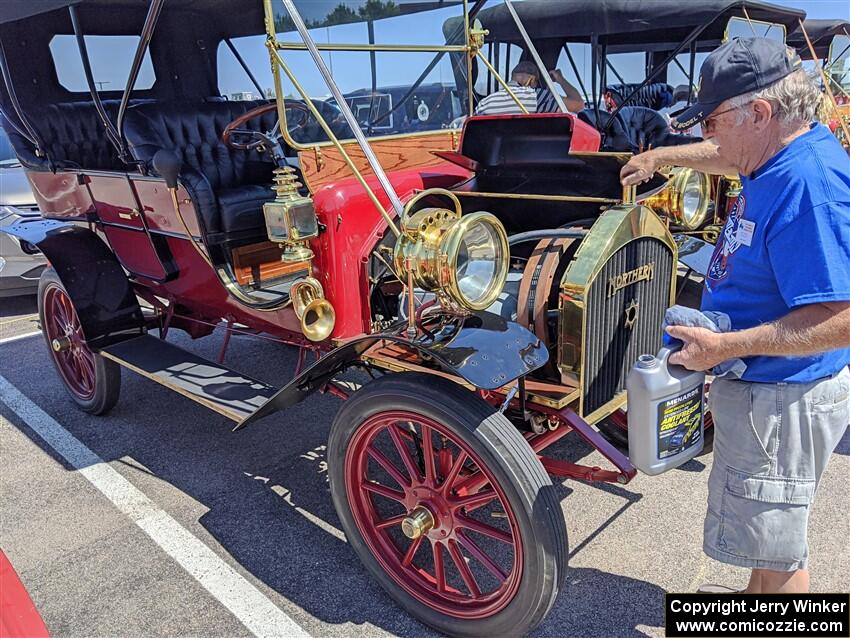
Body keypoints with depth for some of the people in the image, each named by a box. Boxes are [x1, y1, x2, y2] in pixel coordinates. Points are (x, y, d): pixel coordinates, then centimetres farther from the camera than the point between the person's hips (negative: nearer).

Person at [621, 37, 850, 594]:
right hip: (763, 386, 11)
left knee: (777, 551, 8)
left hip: (782, 398, -11)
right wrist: (662, 156, 35)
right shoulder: (780, 156, 3)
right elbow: (729, 157, 28)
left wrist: (724, 347, -29)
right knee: (769, 527, 29)